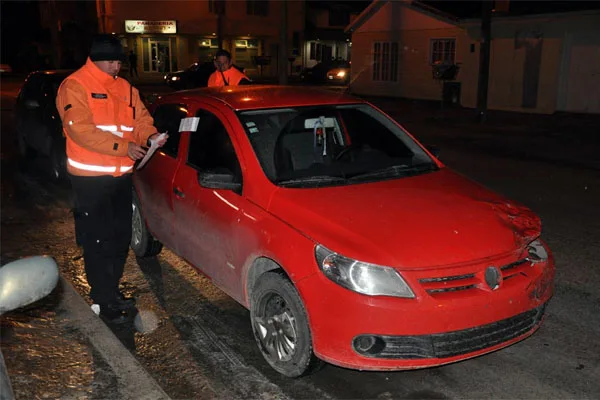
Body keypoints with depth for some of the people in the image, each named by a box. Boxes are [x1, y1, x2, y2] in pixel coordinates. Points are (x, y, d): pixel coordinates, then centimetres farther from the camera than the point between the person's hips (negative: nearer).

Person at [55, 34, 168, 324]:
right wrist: (123, 146, -25)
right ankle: (103, 301, 12)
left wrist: (150, 136, -12)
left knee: (121, 236, 15)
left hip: (121, 174, 7)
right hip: (90, 177, -7)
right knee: (98, 240, 0)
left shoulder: (126, 89, 11)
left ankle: (110, 290, 32)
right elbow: (80, 129, -20)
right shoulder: (75, 87, -10)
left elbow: (141, 119, 12)